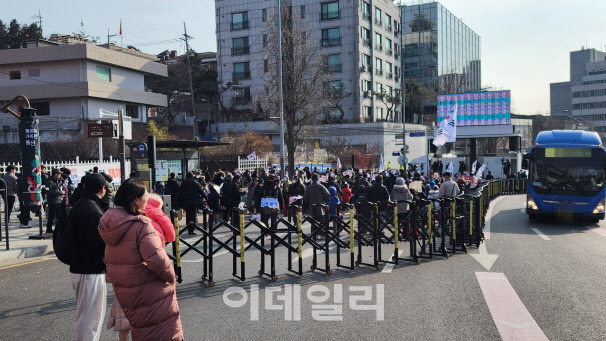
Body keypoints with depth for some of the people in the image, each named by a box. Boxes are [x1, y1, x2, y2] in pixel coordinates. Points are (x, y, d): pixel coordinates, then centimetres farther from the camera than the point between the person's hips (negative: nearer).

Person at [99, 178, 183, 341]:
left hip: (122, 290, 8)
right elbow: (156, 259, -28)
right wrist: (170, 276, -12)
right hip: (149, 291, -8)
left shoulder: (110, 223, 2)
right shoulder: (141, 226, -23)